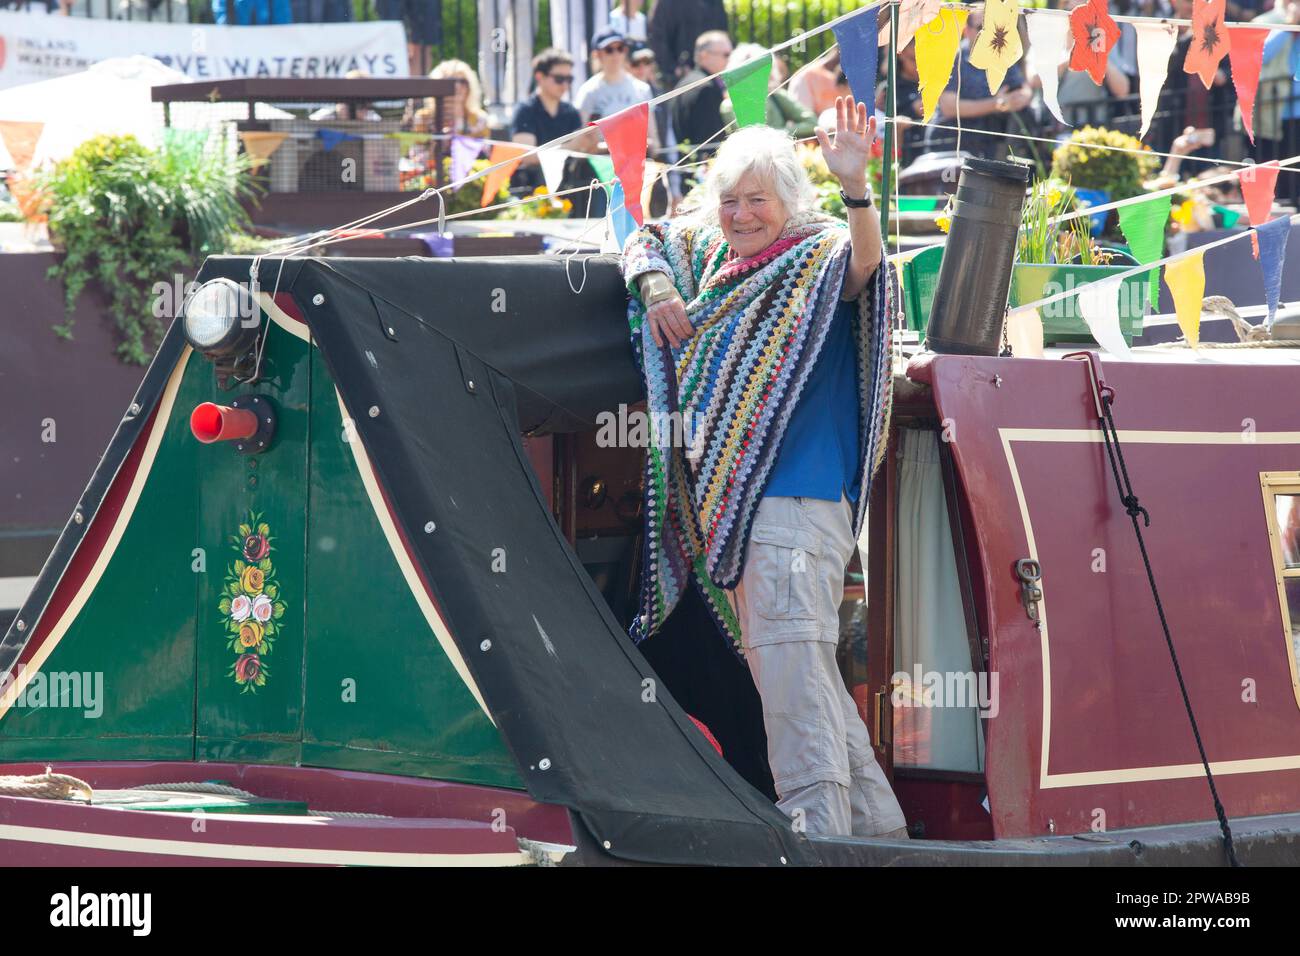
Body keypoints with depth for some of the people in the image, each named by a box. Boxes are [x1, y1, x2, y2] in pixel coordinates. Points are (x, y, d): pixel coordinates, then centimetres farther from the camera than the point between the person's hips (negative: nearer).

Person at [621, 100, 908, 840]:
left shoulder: (817, 259, -3)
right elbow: (645, 240, 31)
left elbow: (865, 261, -23)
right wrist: (656, 284, 9)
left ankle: (817, 821, -18)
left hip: (796, 495, -8)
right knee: (779, 666, 11)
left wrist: (855, 185, -42)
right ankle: (873, 820, 19)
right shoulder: (707, 254, 17)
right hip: (725, 501, 8)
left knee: (792, 660, -16)